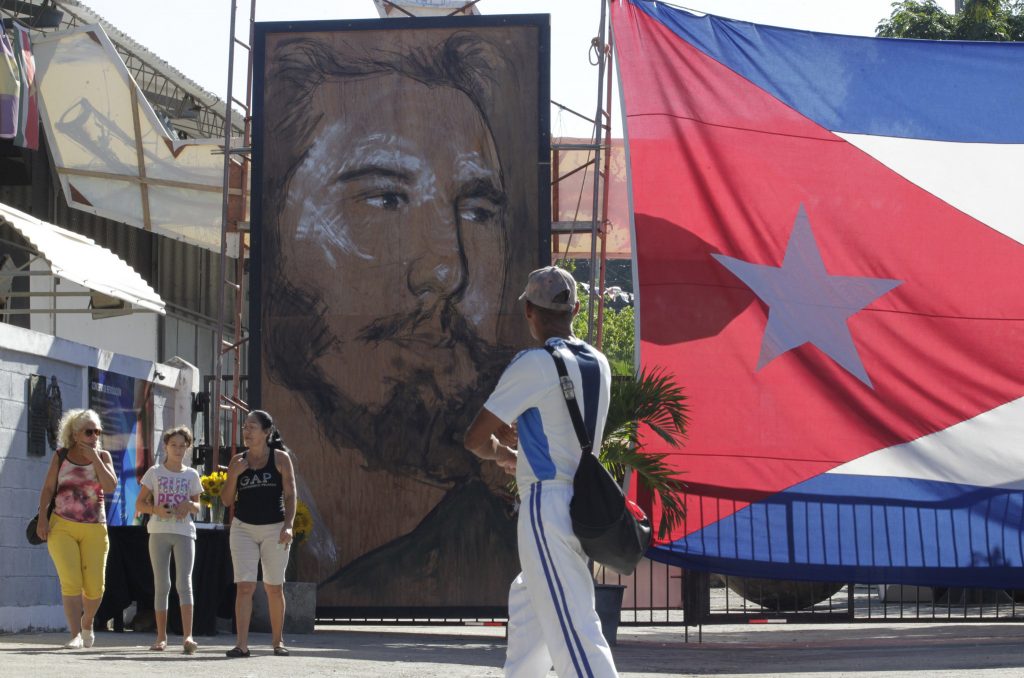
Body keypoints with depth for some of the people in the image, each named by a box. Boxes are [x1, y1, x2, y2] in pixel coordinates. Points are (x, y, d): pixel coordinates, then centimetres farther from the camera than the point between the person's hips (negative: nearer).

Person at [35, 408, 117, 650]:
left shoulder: (103, 456, 6)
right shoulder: (61, 456, 5)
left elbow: (110, 487, -9)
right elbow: (48, 489, 6)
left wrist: (95, 458, -10)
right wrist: (42, 518, -4)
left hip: (94, 530, 1)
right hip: (62, 528, -1)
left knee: (94, 587, -1)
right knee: (71, 582, -15)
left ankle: (87, 622, 28)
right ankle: (75, 635, -14)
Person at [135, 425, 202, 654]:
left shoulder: (191, 475, 10)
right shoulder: (155, 472, 6)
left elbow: (197, 507, 15)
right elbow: (139, 504, 5)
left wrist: (189, 505, -8)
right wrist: (156, 509, -15)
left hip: (184, 532, 0)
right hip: (159, 531, 0)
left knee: (184, 582, -12)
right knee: (161, 585, 3)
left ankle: (187, 636, -21)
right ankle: (161, 637, 8)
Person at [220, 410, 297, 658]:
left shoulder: (280, 458, 0)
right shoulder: (237, 461, 7)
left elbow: (290, 494, -3)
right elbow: (227, 500, 7)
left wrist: (288, 525, -15)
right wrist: (234, 475, -9)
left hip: (274, 529, -2)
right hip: (243, 528, 2)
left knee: (274, 587, 5)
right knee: (244, 586, -8)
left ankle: (278, 641, 17)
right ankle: (242, 643, -12)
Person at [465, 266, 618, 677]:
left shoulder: (534, 364, -12)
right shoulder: (598, 364, 9)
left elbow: (476, 438, -7)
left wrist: (504, 456, 12)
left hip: (547, 506, -9)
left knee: (574, 632, -14)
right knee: (526, 603, 27)